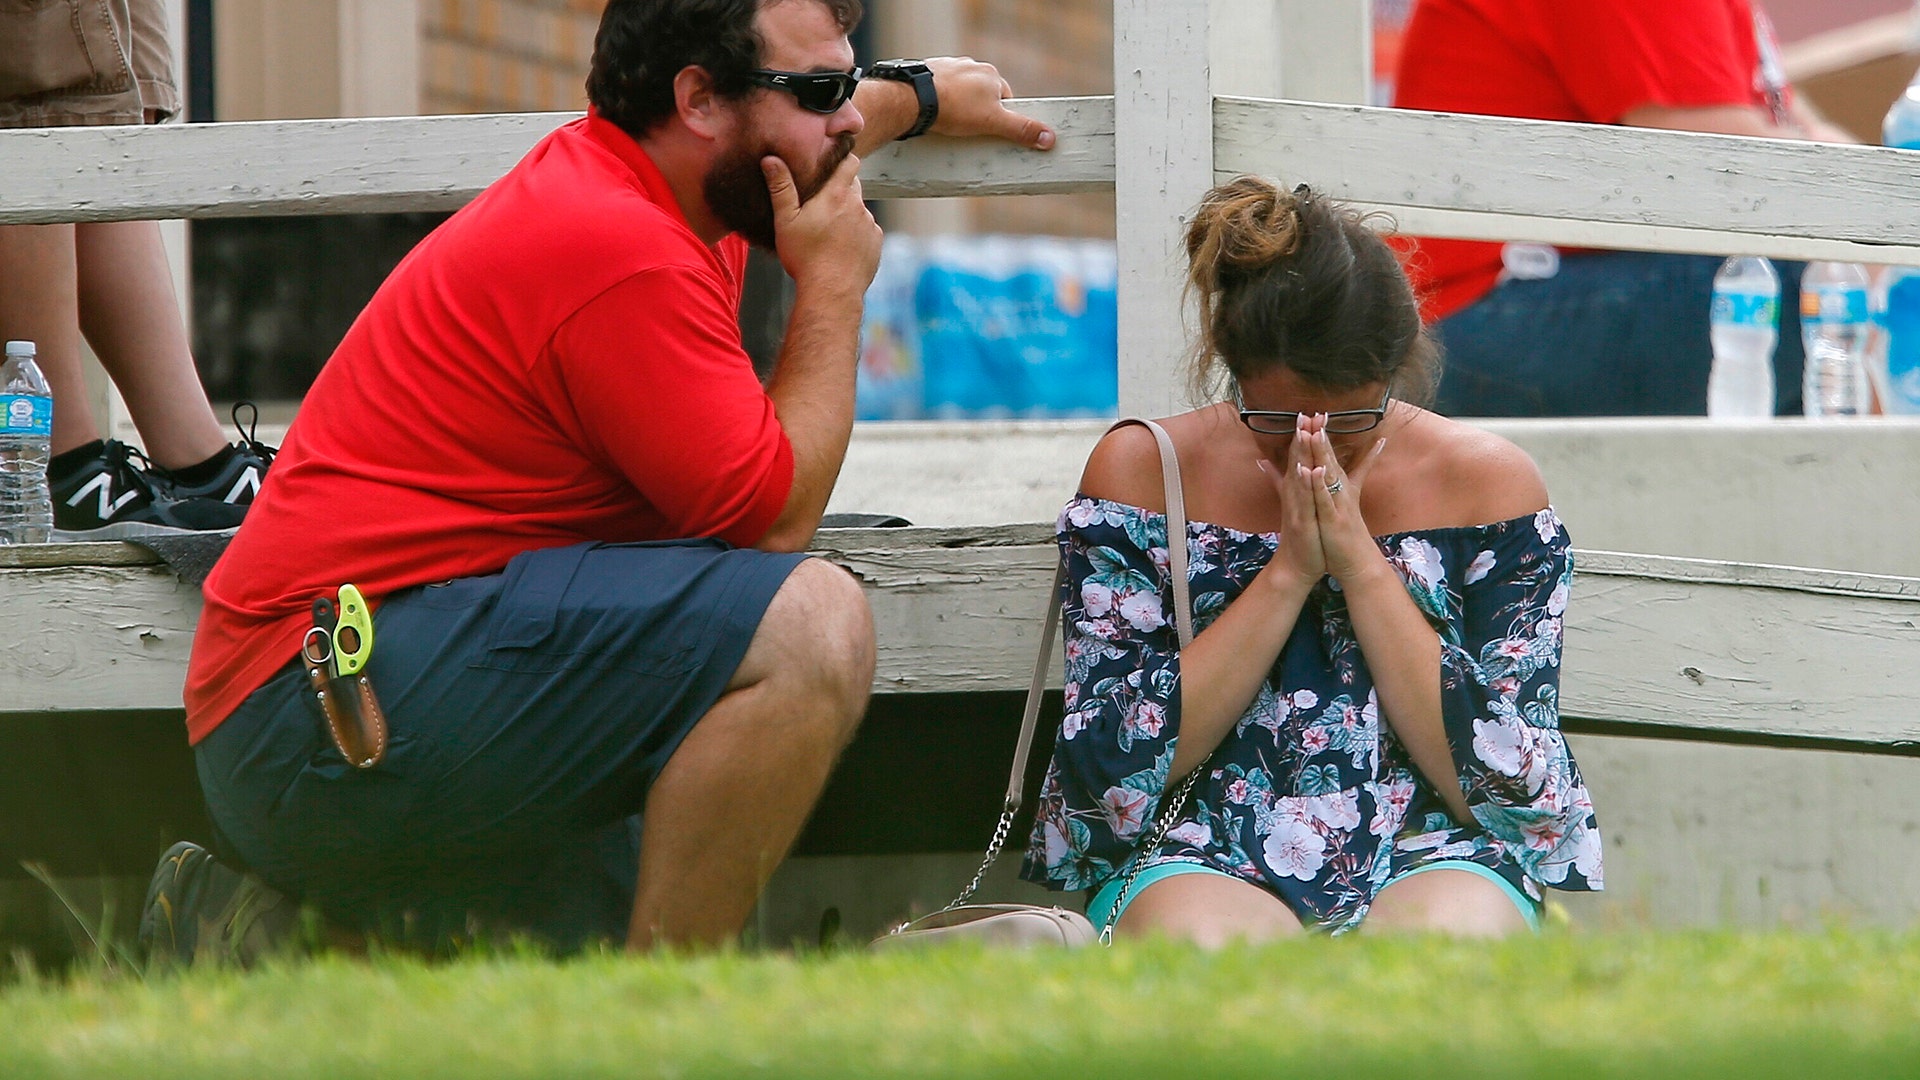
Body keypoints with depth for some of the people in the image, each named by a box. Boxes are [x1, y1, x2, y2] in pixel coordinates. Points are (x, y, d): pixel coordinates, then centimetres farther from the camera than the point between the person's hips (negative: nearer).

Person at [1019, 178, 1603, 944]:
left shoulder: (1487, 481, 3)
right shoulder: (1142, 470, 2)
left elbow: (1504, 782, -4)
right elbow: (1114, 771, -5)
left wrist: (1361, 563, -11)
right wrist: (1288, 572, -11)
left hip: (1425, 855, 1)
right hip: (1204, 868, -1)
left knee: (1453, 933, -36)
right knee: (1202, 936, -38)